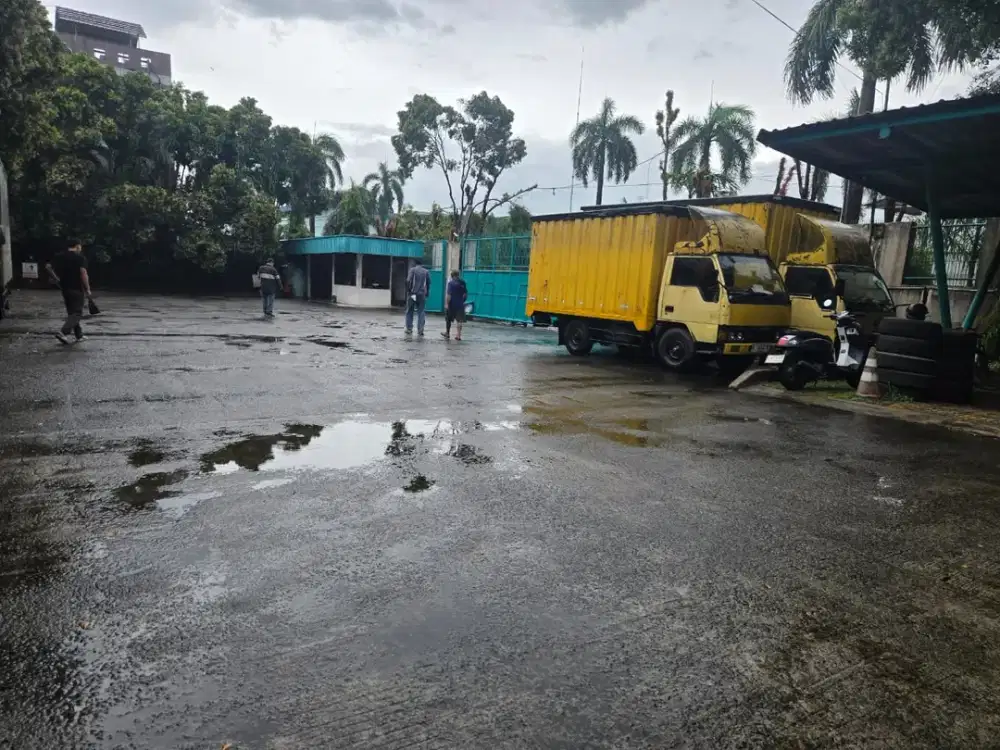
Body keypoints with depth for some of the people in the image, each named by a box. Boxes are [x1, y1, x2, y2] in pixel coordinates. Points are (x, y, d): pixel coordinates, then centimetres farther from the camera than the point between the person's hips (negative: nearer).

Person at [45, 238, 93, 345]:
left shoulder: (59, 256, 10)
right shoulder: (80, 258, -9)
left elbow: (48, 266, 8)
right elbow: (83, 274, -18)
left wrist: (56, 279, 18)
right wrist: (88, 290, -15)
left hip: (65, 288, 7)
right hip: (77, 288, -7)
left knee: (71, 312, 15)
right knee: (77, 313, -3)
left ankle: (79, 335, 20)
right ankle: (63, 332, -18)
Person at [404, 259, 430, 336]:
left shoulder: (412, 270, 0)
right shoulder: (426, 271, 8)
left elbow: (408, 281, -10)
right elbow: (428, 283, 4)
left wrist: (408, 291, -4)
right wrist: (427, 293, 7)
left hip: (412, 294, -1)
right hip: (422, 295, 1)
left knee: (409, 311, 12)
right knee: (421, 313, 3)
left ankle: (409, 329, 14)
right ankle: (420, 330, -4)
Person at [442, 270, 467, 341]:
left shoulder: (451, 283, -13)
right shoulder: (463, 283, 4)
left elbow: (448, 294, -19)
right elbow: (465, 294, 11)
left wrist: (446, 303, -18)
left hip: (452, 304, -4)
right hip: (460, 305, 4)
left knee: (448, 319, 13)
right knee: (459, 320, 4)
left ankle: (447, 333, 26)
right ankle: (458, 335, 1)